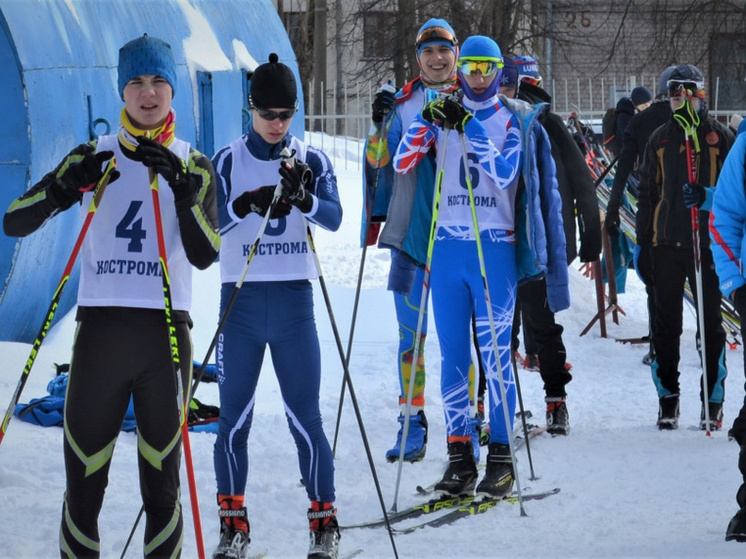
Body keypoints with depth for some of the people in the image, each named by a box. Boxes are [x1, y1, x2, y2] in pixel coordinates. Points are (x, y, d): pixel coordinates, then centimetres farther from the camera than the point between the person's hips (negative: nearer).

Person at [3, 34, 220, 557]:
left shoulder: (194, 166, 7)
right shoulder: (94, 157, 8)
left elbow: (203, 255, -7)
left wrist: (181, 186, -20)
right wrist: (66, 184, -17)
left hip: (166, 332, 0)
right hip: (100, 329, 0)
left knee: (161, 482, 4)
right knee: (83, 480, 0)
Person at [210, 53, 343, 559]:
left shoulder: (312, 161, 6)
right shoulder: (228, 161, 4)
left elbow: (334, 218, -8)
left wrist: (303, 198, -28)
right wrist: (243, 205, -25)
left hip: (294, 302, 0)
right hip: (241, 302, 0)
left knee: (306, 418, -2)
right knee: (234, 418, 2)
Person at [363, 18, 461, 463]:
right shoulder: (403, 104, 11)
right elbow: (381, 161, 9)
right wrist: (380, 126, -9)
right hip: (411, 233, 2)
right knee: (410, 332, 2)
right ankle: (412, 425, 7)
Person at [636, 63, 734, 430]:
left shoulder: (720, 137, 2)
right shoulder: (660, 139, 12)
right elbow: (647, 193, 18)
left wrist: (709, 196, -18)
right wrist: (642, 239, 13)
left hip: (708, 242, -3)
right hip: (666, 242, 3)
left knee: (710, 322, 0)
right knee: (666, 323, 5)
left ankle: (713, 402, 6)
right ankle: (667, 400, 12)